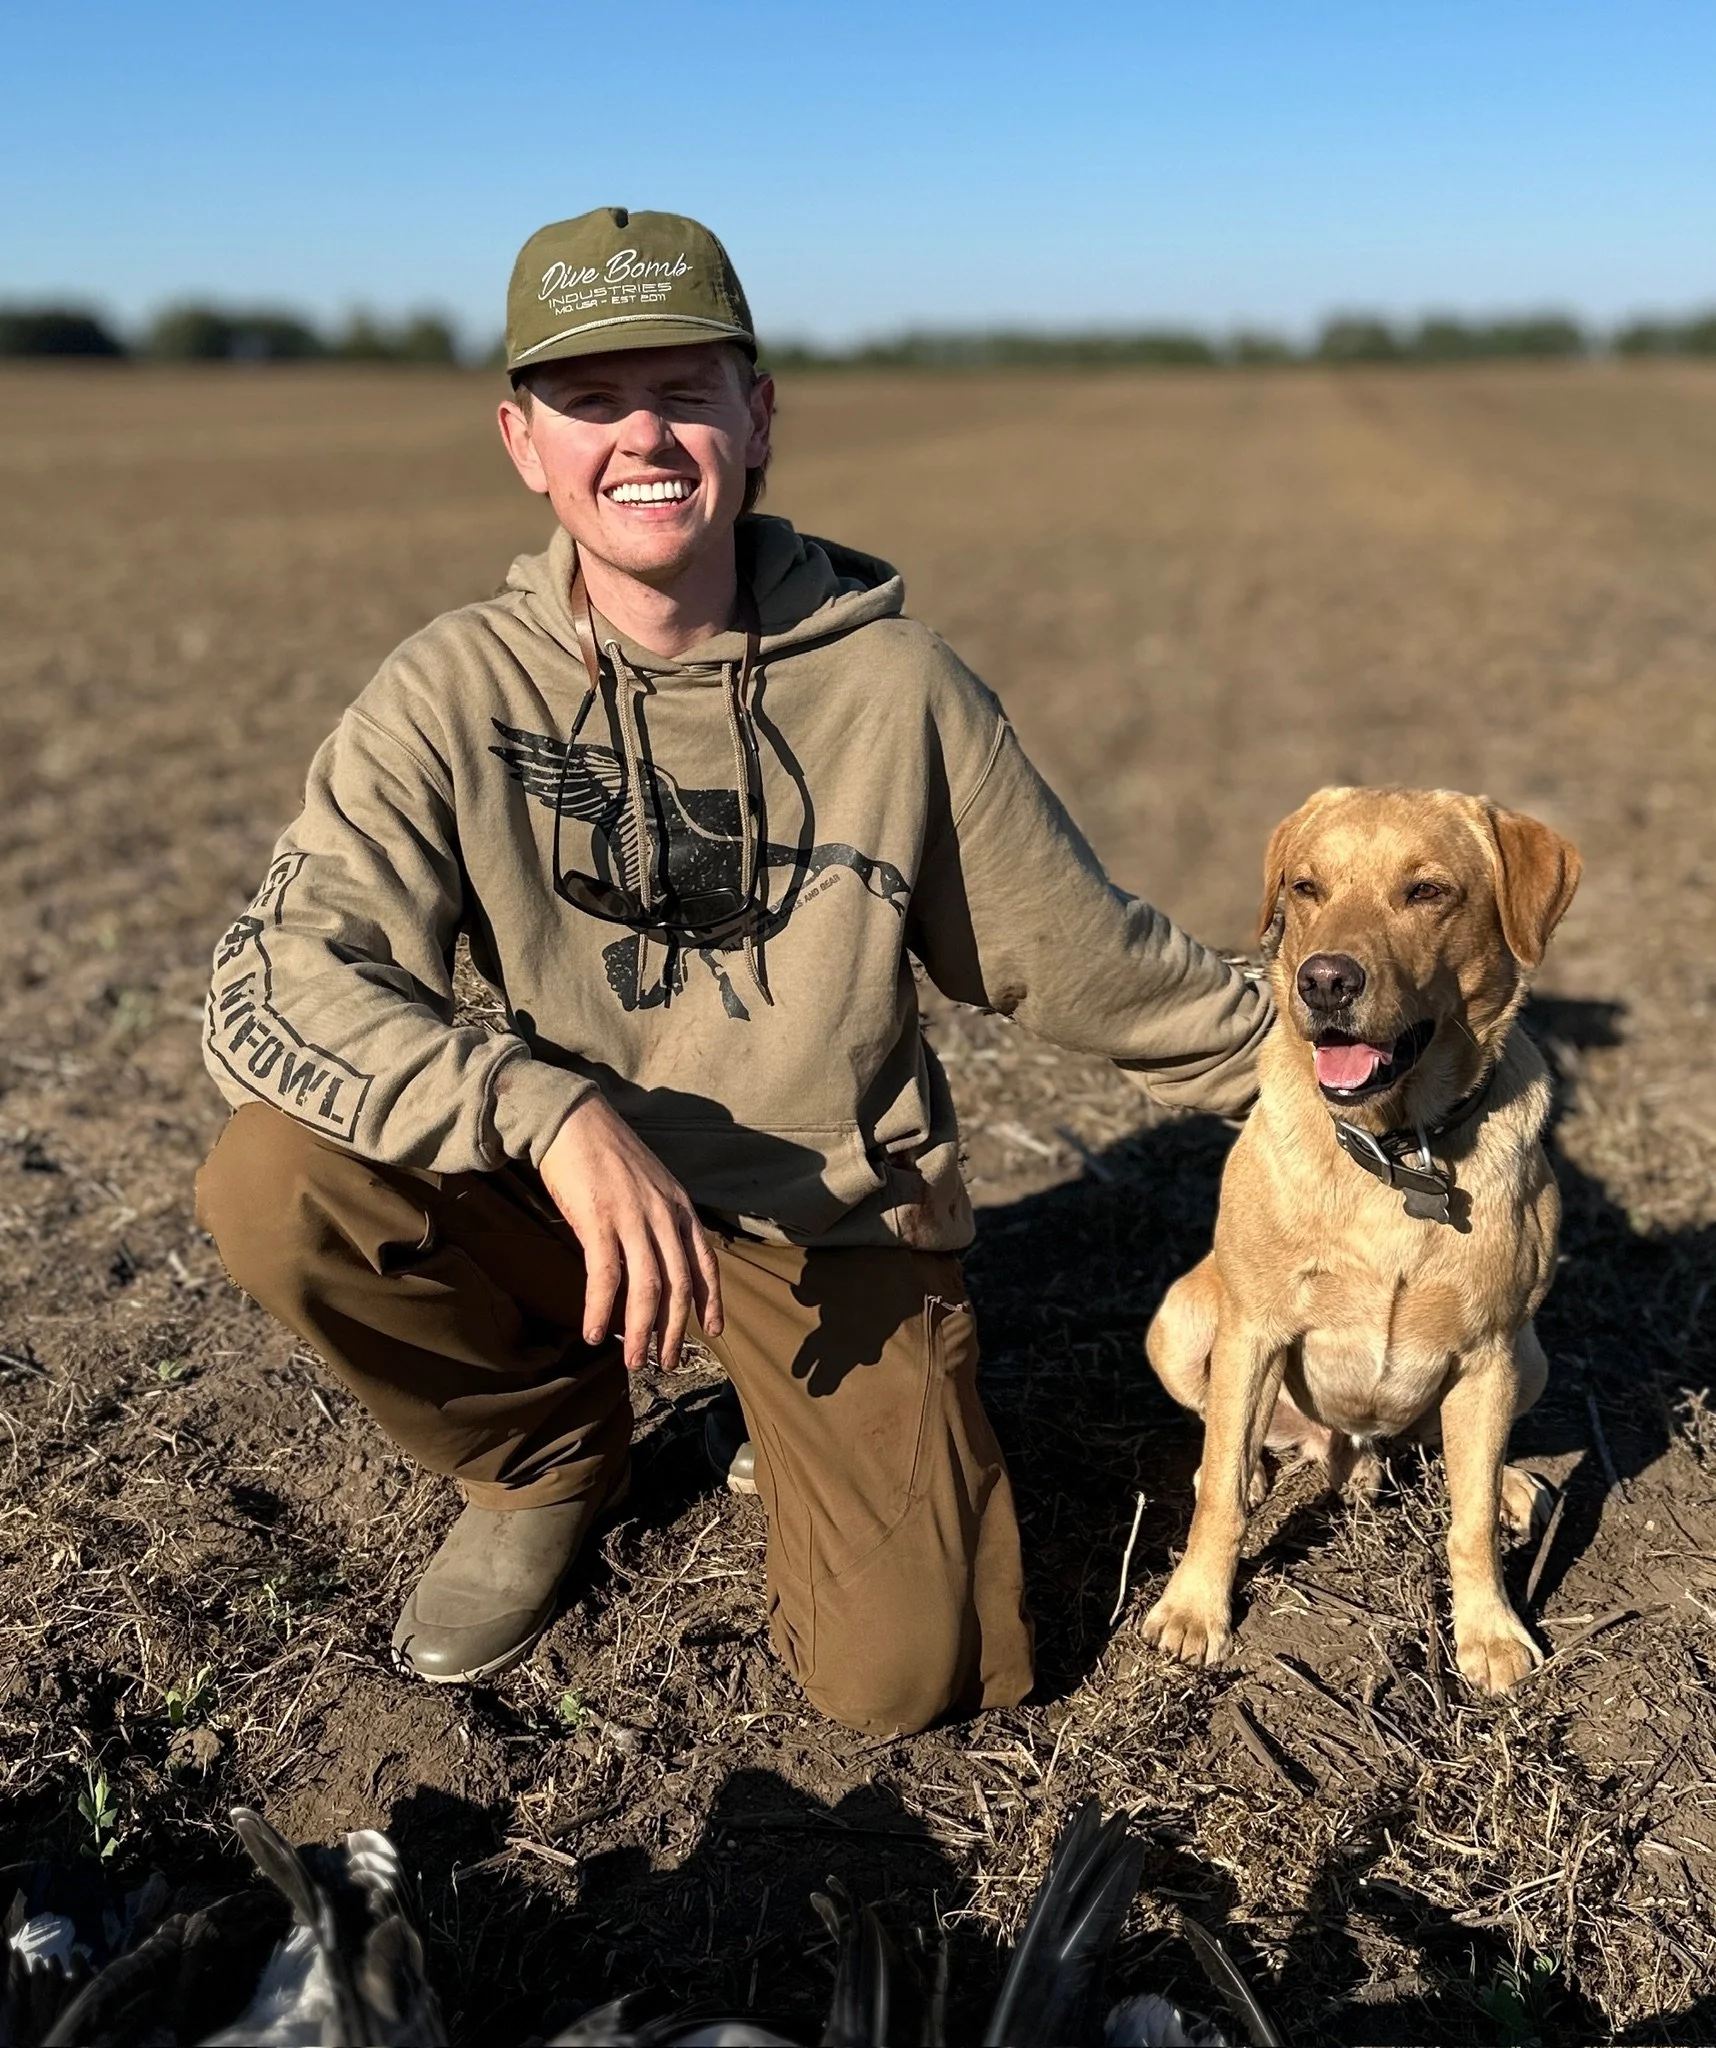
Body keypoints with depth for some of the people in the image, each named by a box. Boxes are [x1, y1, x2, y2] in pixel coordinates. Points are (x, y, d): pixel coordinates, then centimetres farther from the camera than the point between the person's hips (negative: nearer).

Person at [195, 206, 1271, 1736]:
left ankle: (806, 1425, 21)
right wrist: (551, 1113, -35)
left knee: (904, 1677, -13)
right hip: (568, 1196, 1)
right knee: (271, 1183, -25)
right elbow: (275, 980, -21)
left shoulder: (890, 683, -8)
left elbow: (1081, 956, 2)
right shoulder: (459, 692, -10)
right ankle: (552, 1457, 5)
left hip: (839, 1221, -1)